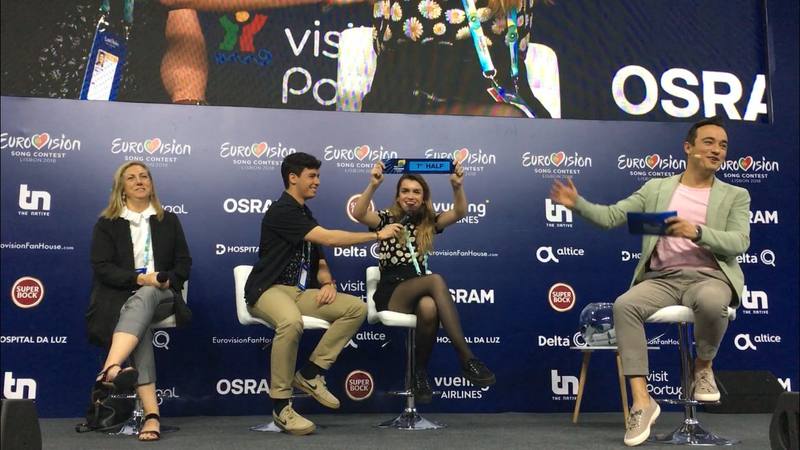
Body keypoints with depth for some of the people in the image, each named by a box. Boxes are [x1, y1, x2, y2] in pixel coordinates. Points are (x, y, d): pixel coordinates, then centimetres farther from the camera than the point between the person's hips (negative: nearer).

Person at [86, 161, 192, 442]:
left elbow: (184, 263, 14)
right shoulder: (106, 224, 12)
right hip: (119, 296, -1)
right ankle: (151, 414, -49)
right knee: (140, 323, -36)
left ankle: (110, 370, -61)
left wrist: (168, 280, -9)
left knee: (143, 300, -38)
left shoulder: (169, 221, 19)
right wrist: (139, 278, -15)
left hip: (160, 295, 1)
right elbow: (101, 267, 0)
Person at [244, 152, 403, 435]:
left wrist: (327, 283, -3)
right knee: (291, 321, -41)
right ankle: (281, 406, -26)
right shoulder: (282, 211, -11)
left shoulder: (306, 215, 19)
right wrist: (377, 235, -14)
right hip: (269, 290, -9)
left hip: (301, 291, 9)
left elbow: (319, 260, 21)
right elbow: (329, 238, -20)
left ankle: (310, 374, -8)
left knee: (357, 308, -8)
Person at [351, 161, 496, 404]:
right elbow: (358, 214, -14)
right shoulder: (387, 219, 8)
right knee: (436, 280, -34)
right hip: (390, 294, -3)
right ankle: (466, 358, -36)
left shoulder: (428, 223, 16)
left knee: (429, 308, -37)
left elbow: (459, 213, -3)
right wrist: (373, 186, -30)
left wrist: (457, 187, -22)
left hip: (418, 291, 3)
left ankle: (420, 370, -15)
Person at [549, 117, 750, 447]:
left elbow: (739, 242, -3)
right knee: (624, 306, -30)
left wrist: (696, 231, -19)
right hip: (661, 279, 2)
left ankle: (703, 367, -5)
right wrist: (578, 204, -10)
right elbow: (611, 216, 8)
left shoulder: (735, 196, 13)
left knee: (710, 302, -39)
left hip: (709, 277, -1)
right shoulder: (656, 188, 16)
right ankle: (642, 403, -27)